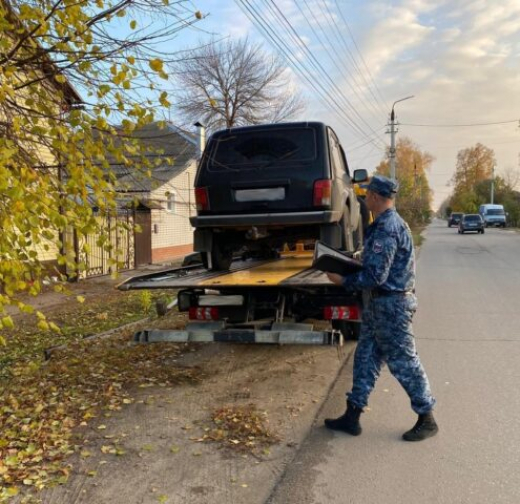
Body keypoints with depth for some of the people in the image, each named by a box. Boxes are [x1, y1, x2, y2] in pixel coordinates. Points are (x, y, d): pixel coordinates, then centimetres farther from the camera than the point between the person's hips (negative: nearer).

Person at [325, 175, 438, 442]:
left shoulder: (387, 229, -21)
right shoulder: (384, 224, 11)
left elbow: (375, 276, -24)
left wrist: (343, 281, -14)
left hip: (391, 305, -10)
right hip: (379, 303, 10)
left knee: (403, 362, 2)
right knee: (365, 357, 12)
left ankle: (427, 420, 19)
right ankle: (351, 417, 21)